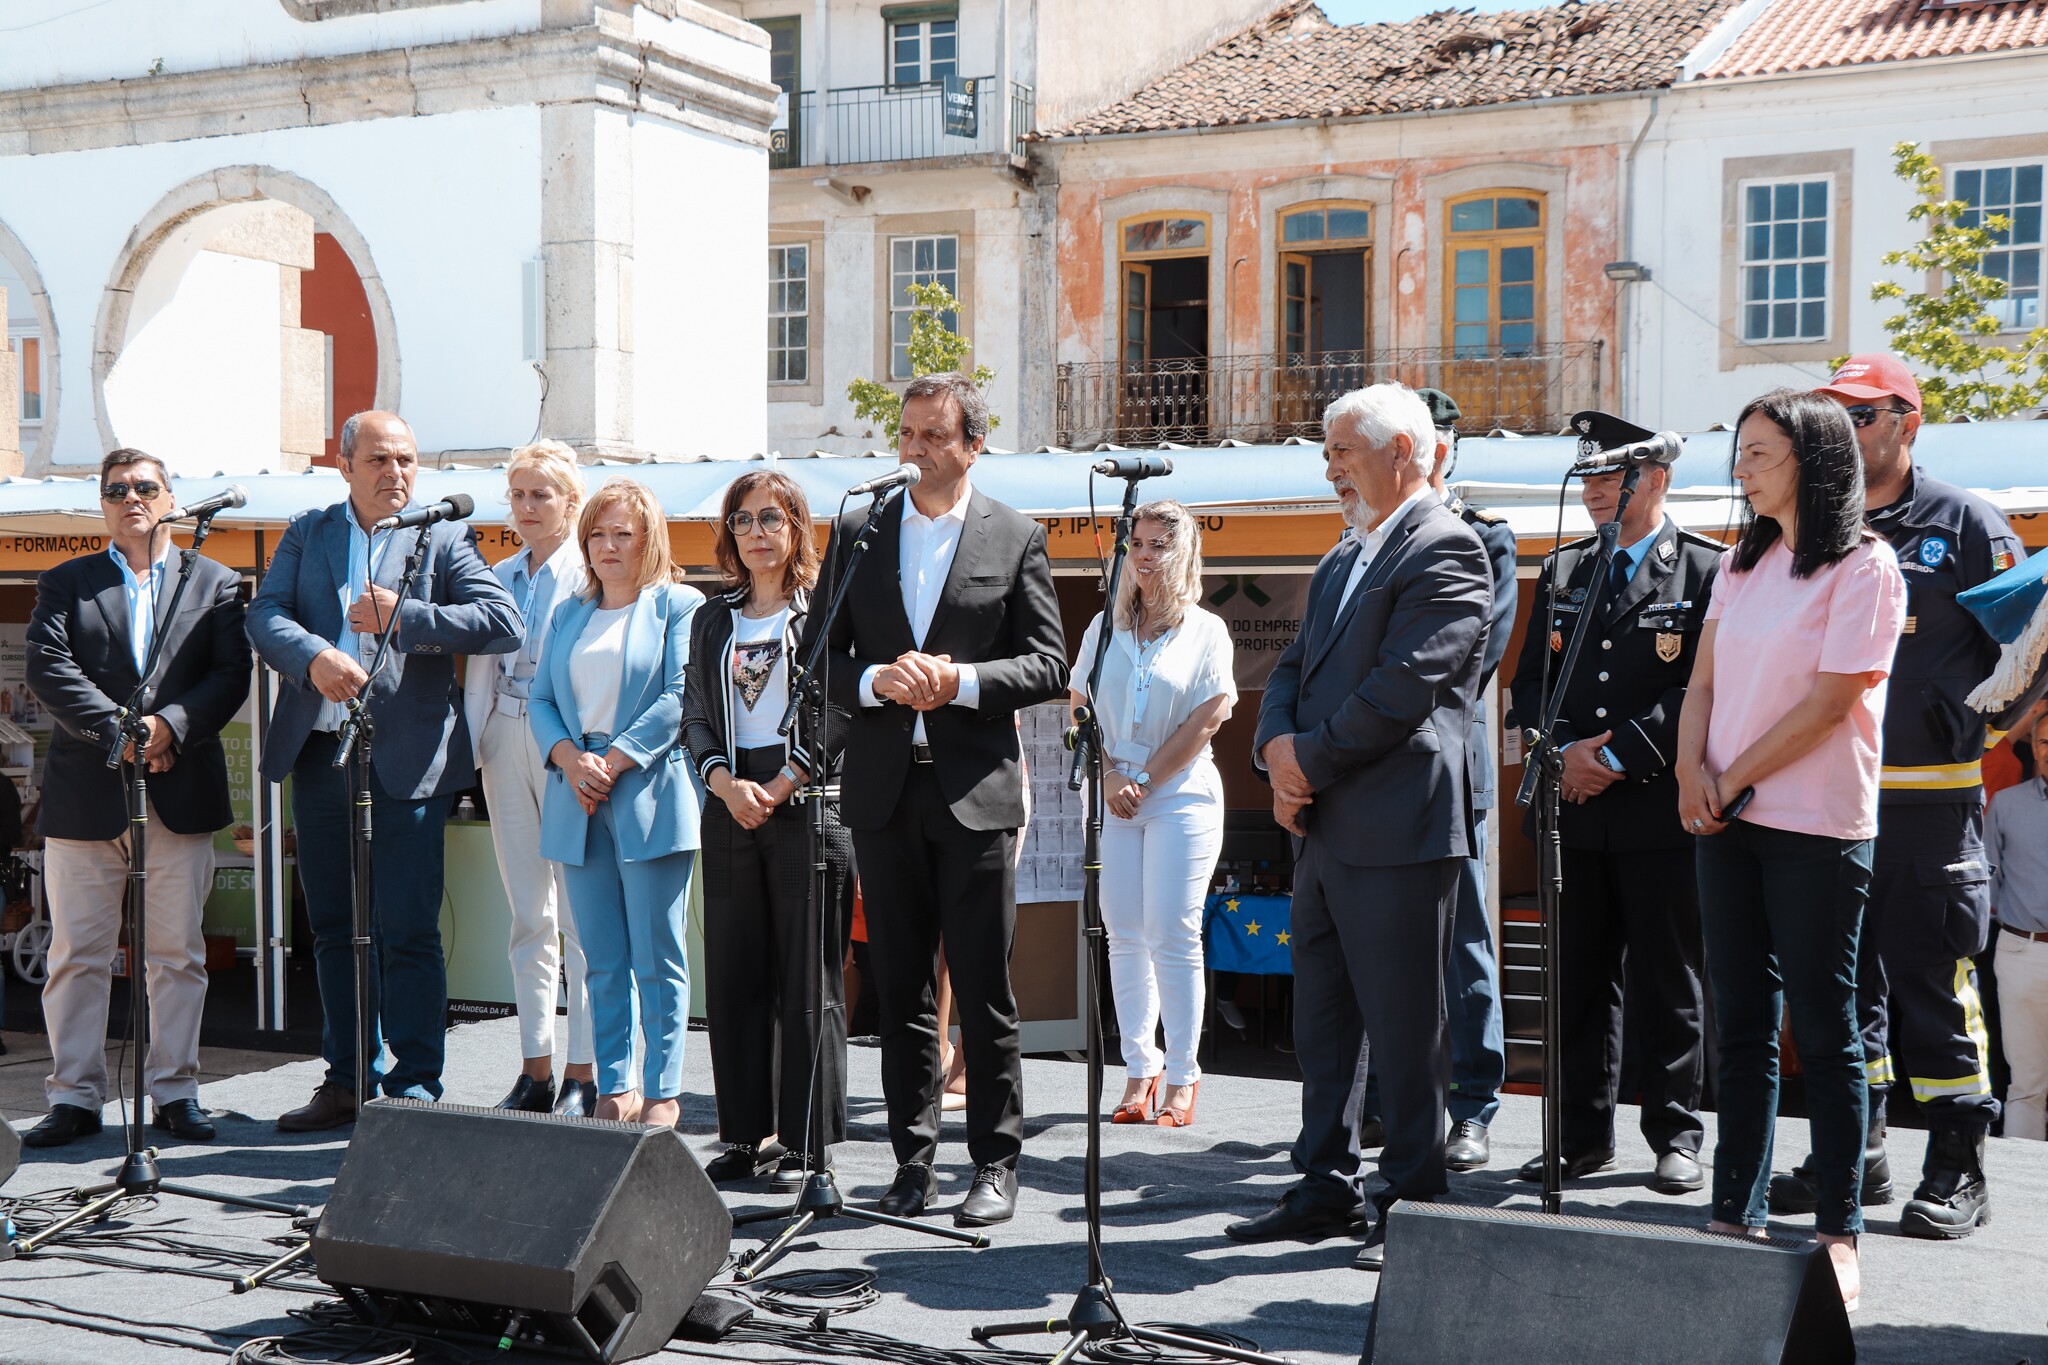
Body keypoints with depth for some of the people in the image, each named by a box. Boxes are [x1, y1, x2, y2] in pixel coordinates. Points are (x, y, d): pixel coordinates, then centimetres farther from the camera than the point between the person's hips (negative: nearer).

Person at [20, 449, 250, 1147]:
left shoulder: (216, 584, 12)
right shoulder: (64, 584, 12)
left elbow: (231, 676, 0)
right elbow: (47, 668, -2)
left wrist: (170, 726, -15)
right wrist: (117, 731, -14)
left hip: (182, 795, 0)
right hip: (85, 794, 0)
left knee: (178, 954, 4)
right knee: (77, 955, 2)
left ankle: (174, 1091, 13)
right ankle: (75, 1097, 10)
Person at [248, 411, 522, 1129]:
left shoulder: (443, 538, 4)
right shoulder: (306, 533, 14)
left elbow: (504, 623, -8)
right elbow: (265, 614, 1)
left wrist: (404, 617, -15)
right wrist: (313, 656, -19)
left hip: (407, 760, -4)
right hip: (319, 753, 4)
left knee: (408, 932, -4)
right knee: (335, 929, 12)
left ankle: (415, 1088, 6)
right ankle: (348, 1079, 23)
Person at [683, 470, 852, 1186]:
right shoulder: (713, 620, 16)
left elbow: (840, 710, -7)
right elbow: (695, 716, 12)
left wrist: (778, 788, -12)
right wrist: (729, 784, -6)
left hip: (807, 803, -5)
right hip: (730, 805, 5)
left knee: (807, 978, -2)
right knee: (733, 974, 6)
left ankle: (805, 1141, 4)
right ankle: (746, 1132, 15)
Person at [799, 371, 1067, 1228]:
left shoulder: (1017, 537, 4)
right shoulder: (857, 532, 11)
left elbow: (1049, 664, 0)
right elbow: (820, 656, 9)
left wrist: (962, 681, -15)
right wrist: (877, 681, -11)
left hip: (976, 790, -3)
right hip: (884, 788, 3)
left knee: (984, 988, 0)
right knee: (900, 987, 8)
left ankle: (995, 1163, 10)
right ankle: (913, 1158, 17)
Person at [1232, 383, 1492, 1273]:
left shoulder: (1446, 550, -9)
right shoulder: (1341, 562, 20)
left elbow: (1404, 685, -18)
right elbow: (1293, 669, 17)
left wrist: (1312, 761, -12)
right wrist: (1278, 750, -3)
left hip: (1398, 830, -9)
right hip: (1322, 828, 9)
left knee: (1405, 1031, -1)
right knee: (1321, 1023, 15)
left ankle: (1413, 1206, 10)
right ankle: (1326, 1189, 25)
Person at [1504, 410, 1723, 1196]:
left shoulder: (1706, 570, -2)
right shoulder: (1563, 571, 15)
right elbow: (1530, 680, 13)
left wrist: (1617, 758, -13)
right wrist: (1564, 752, -5)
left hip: (1660, 811, -5)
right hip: (1575, 810, 5)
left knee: (1667, 981, 2)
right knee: (1580, 977, 9)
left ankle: (1676, 1136, 13)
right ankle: (1583, 1134, 18)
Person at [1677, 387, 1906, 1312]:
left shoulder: (1864, 567, -7)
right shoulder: (1742, 562, 13)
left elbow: (1828, 701, -13)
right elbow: (1704, 679, 10)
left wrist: (1733, 781, -10)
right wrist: (1692, 773, -6)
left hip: (1816, 826, -6)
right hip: (1728, 819, 6)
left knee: (1822, 1029, 0)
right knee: (1742, 1025, 9)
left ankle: (1838, 1228, 9)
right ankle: (1736, 1214, 16)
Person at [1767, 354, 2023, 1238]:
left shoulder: (1965, 524, 2)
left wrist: (1967, 730, -8)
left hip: (1929, 799, -4)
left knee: (1932, 980, -1)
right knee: (1841, 975, 9)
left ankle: (1957, 1168, 10)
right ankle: (1856, 1154, 20)